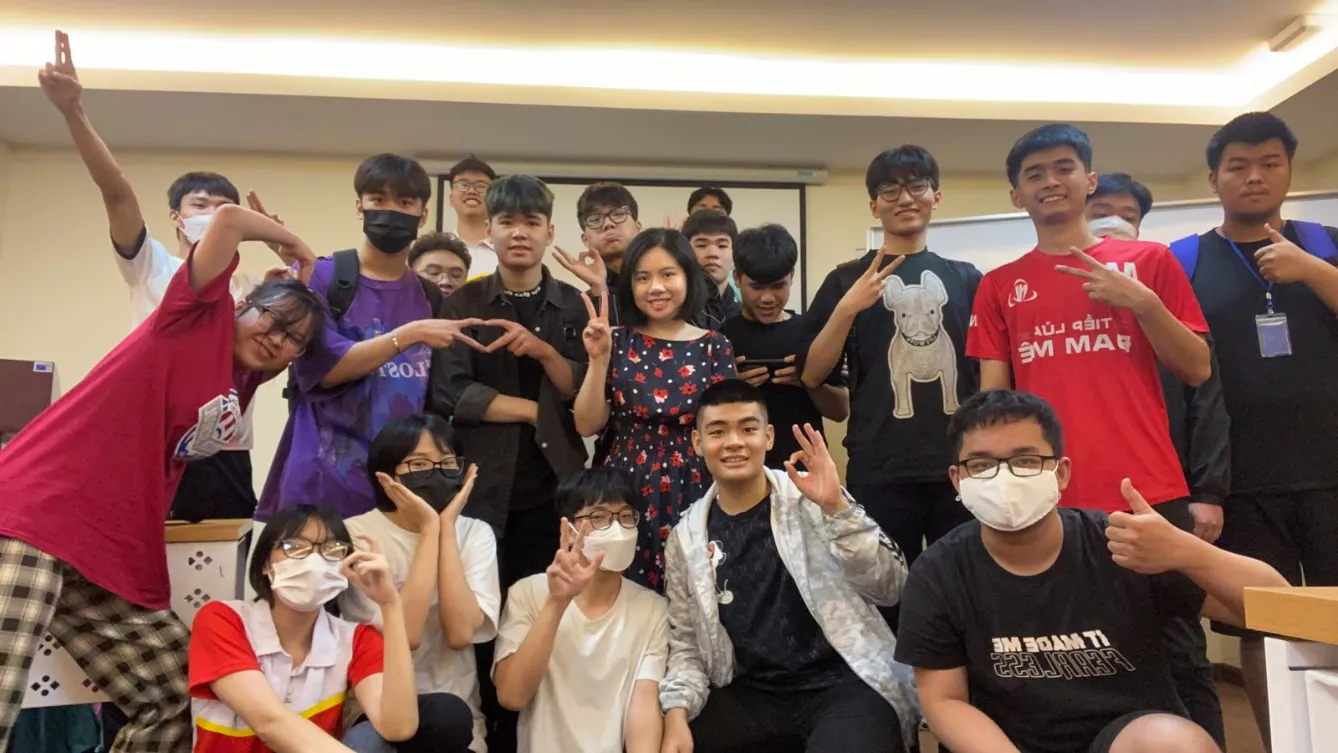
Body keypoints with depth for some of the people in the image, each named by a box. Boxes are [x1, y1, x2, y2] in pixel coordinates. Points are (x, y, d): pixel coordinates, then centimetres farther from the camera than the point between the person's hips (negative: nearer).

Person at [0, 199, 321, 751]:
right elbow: (228, 218, -14)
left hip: (118, 553, 8)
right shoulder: (200, 315, -4)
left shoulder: (241, 390, 18)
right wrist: (293, 244, 4)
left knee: (174, 702, 7)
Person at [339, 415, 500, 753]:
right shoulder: (357, 532, -8)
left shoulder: (476, 533, 0)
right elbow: (404, 635, -20)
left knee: (449, 715, -31)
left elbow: (460, 633, -16)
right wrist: (429, 528, -18)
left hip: (451, 709, 2)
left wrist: (447, 527, -15)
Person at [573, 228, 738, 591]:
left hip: (692, 494, 0)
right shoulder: (618, 341, 2)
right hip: (626, 492, 1)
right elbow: (587, 426, -1)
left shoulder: (714, 346, 0)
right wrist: (599, 359, -10)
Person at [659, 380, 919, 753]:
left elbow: (890, 587, -9)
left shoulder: (812, 497, -3)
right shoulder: (686, 537, 5)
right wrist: (677, 714, -8)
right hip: (752, 694, 5)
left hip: (845, 681, -4)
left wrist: (836, 508, -22)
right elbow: (686, 643, 9)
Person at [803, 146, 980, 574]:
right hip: (880, 475, -1)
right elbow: (812, 376, -2)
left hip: (962, 468, 2)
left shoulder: (967, 278, 9)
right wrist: (847, 308, -15)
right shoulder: (848, 280, 4)